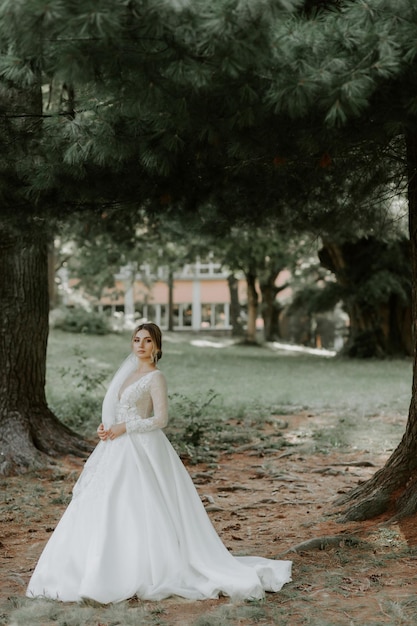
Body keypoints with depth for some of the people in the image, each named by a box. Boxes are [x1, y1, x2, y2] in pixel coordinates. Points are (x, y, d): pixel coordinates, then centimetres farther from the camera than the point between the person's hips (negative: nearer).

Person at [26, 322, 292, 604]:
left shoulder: (156, 377, -9)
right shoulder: (131, 372, 16)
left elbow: (161, 419, -16)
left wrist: (123, 428, -15)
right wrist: (107, 427, 2)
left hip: (142, 451, -9)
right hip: (121, 451, 9)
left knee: (142, 512, -9)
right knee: (106, 510, 7)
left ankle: (154, 572, 0)